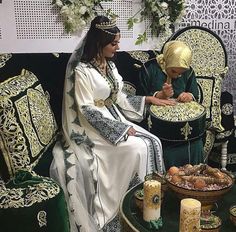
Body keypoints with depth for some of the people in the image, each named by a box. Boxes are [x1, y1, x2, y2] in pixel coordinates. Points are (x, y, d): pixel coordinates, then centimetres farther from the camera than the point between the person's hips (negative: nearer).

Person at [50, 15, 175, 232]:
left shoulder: (109, 65, 9)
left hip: (114, 119, 8)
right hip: (93, 128, -8)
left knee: (152, 142, -9)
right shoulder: (82, 70, -17)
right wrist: (120, 129, -20)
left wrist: (149, 99, 8)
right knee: (137, 148, -22)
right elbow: (87, 111, -20)